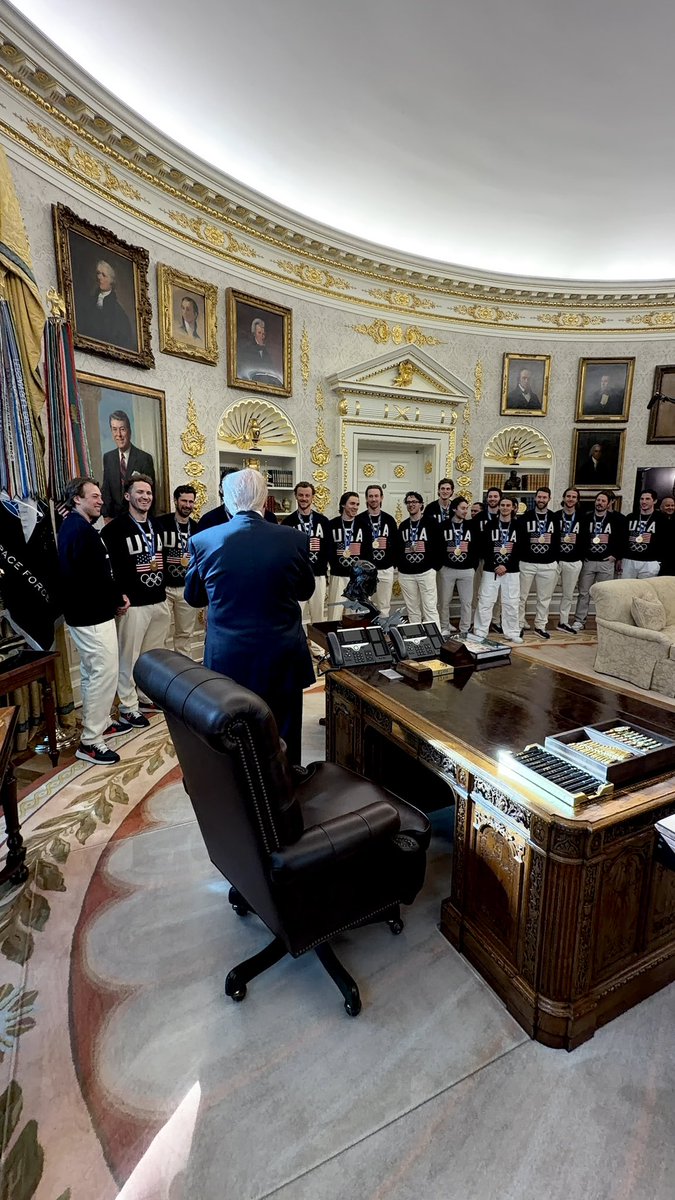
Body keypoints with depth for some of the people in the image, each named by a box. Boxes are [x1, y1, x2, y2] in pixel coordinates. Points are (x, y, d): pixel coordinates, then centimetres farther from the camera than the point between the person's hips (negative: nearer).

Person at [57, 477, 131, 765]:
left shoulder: (71, 526, 14)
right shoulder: (82, 530, -20)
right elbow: (98, 576, -24)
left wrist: (115, 596, 5)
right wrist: (118, 599, -8)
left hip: (84, 612, 11)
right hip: (93, 615, -11)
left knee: (93, 673, 20)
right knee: (105, 673, -5)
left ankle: (101, 722, 35)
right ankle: (90, 741, 4)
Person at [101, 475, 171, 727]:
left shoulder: (156, 526, 14)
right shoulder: (116, 528, -7)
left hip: (160, 600, 7)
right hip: (133, 603, -6)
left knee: (155, 654, 15)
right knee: (129, 656, 2)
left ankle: (147, 695, 30)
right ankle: (128, 706, 14)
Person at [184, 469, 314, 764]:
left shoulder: (203, 541, -9)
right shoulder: (293, 539, -10)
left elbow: (192, 597, 6)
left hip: (228, 662, 1)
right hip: (282, 660, 0)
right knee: (283, 741, 16)